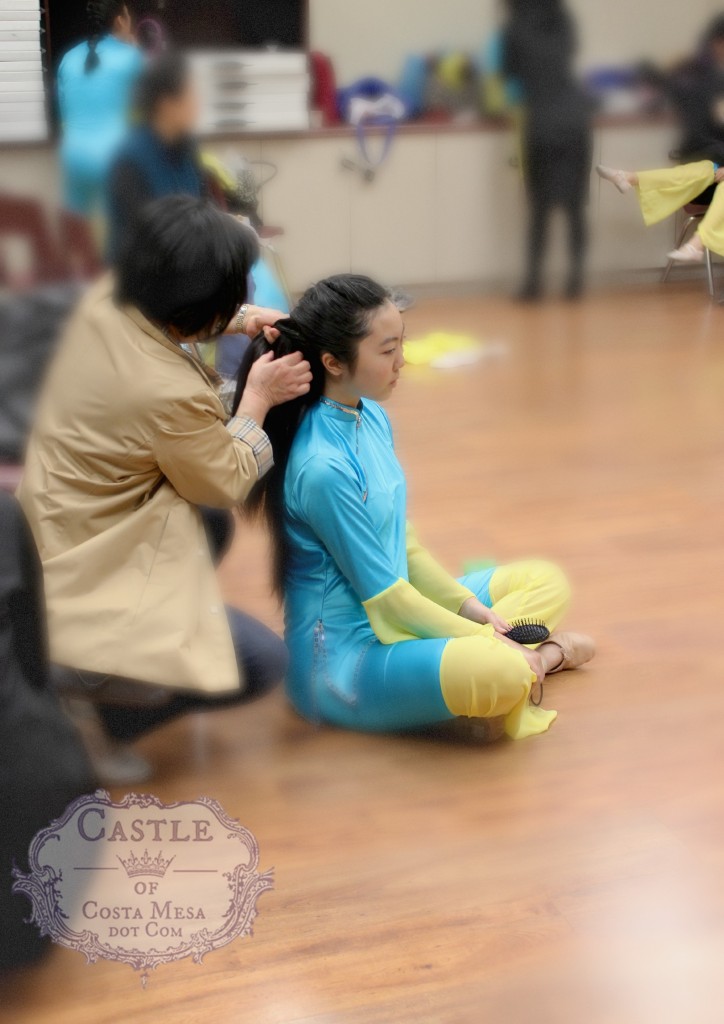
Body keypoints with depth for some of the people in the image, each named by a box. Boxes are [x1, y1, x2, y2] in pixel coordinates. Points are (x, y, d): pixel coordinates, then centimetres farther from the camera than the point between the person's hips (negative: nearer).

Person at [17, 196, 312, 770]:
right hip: (95, 578, -9)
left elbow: (162, 315, 19)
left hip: (52, 533, 9)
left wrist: (237, 321, 6)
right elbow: (227, 485, -11)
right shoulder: (169, 394, -31)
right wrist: (258, 400, -1)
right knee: (264, 663, 2)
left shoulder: (103, 304, -9)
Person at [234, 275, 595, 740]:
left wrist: (472, 609, 1)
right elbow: (384, 596, -18)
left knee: (547, 581, 12)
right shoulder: (322, 467, -25)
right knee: (498, 671, -34)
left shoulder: (372, 418, 2)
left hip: (397, 616, 10)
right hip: (344, 656, -10)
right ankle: (540, 656, -2)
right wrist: (487, 640, -11)